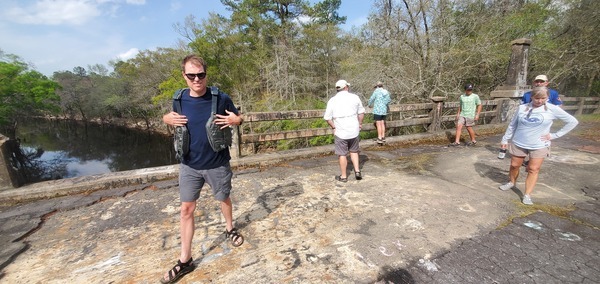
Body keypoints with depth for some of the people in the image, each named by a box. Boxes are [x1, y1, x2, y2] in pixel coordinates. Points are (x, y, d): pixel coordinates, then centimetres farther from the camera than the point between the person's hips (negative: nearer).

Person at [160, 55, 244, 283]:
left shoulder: (221, 98, -12)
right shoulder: (179, 99, -4)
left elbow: (239, 118, 3)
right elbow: (168, 116, 16)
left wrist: (235, 120, -21)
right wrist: (169, 119, -8)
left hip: (217, 164, -2)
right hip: (189, 165, 2)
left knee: (224, 199, 18)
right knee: (186, 209, 7)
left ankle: (229, 229, 49)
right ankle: (185, 260, 23)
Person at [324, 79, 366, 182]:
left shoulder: (332, 100, -4)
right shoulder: (354, 97, 1)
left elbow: (327, 118, -5)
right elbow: (361, 112, 6)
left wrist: (334, 127, 7)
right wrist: (360, 123, 18)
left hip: (340, 132, -2)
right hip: (354, 130, 2)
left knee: (342, 154, 9)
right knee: (354, 151, 21)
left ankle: (343, 176, 19)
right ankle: (357, 171, 15)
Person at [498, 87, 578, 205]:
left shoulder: (553, 109, -8)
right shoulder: (522, 108, -4)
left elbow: (572, 121, 2)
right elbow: (512, 125, 5)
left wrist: (554, 135, -6)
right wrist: (505, 139, 6)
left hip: (539, 146, -1)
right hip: (518, 143, 1)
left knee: (533, 170, 0)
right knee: (514, 165, 11)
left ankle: (527, 195, 6)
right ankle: (511, 182, 35)